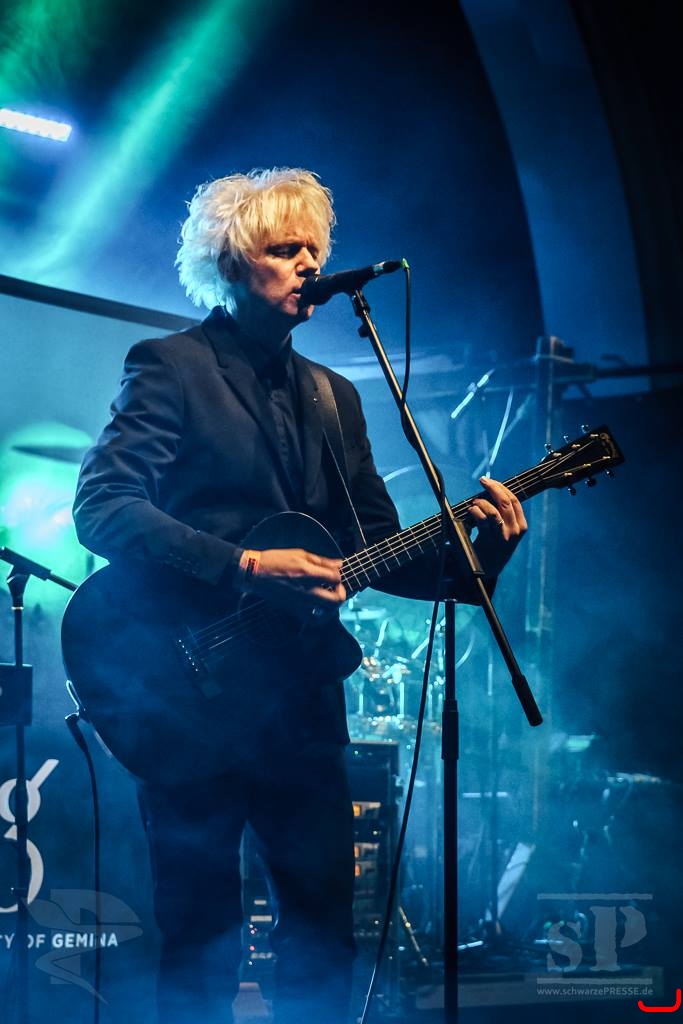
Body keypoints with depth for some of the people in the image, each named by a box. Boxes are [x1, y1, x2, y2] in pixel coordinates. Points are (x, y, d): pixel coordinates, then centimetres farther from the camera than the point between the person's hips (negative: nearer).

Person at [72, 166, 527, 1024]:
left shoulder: (334, 397, 18)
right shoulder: (169, 366, -3)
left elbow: (378, 548, 15)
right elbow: (100, 504, -16)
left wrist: (470, 545, -5)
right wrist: (245, 569, -25)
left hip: (301, 699, 6)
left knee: (326, 920, 8)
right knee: (202, 934, -2)